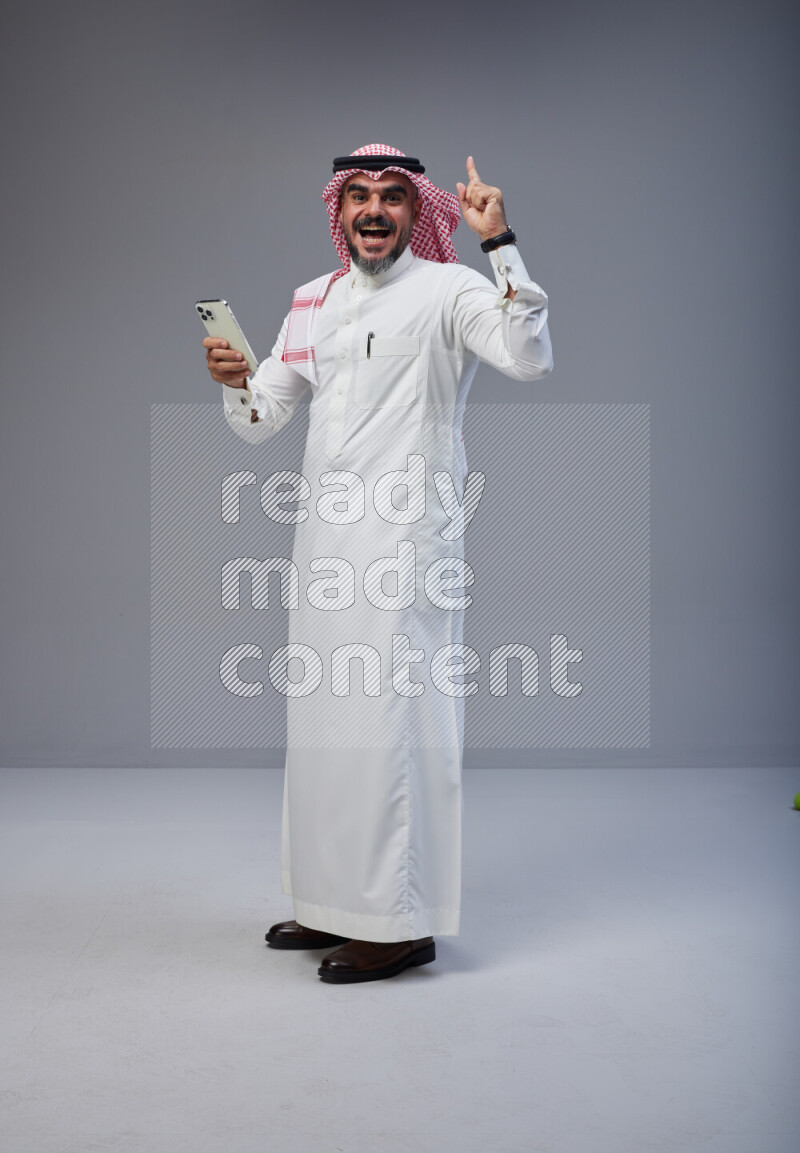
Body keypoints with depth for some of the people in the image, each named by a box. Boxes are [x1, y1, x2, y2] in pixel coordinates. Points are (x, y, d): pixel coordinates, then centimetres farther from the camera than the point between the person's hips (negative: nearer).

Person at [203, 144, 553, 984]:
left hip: (405, 539, -7)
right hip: (325, 535, 7)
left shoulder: (446, 291, -2)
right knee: (323, 716, 11)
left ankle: (403, 922, 3)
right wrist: (234, 381, -2)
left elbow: (530, 358, -20)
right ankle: (338, 904, 25)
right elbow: (260, 420, 20)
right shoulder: (314, 301, 17)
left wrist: (500, 243, -22)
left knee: (391, 717, -7)